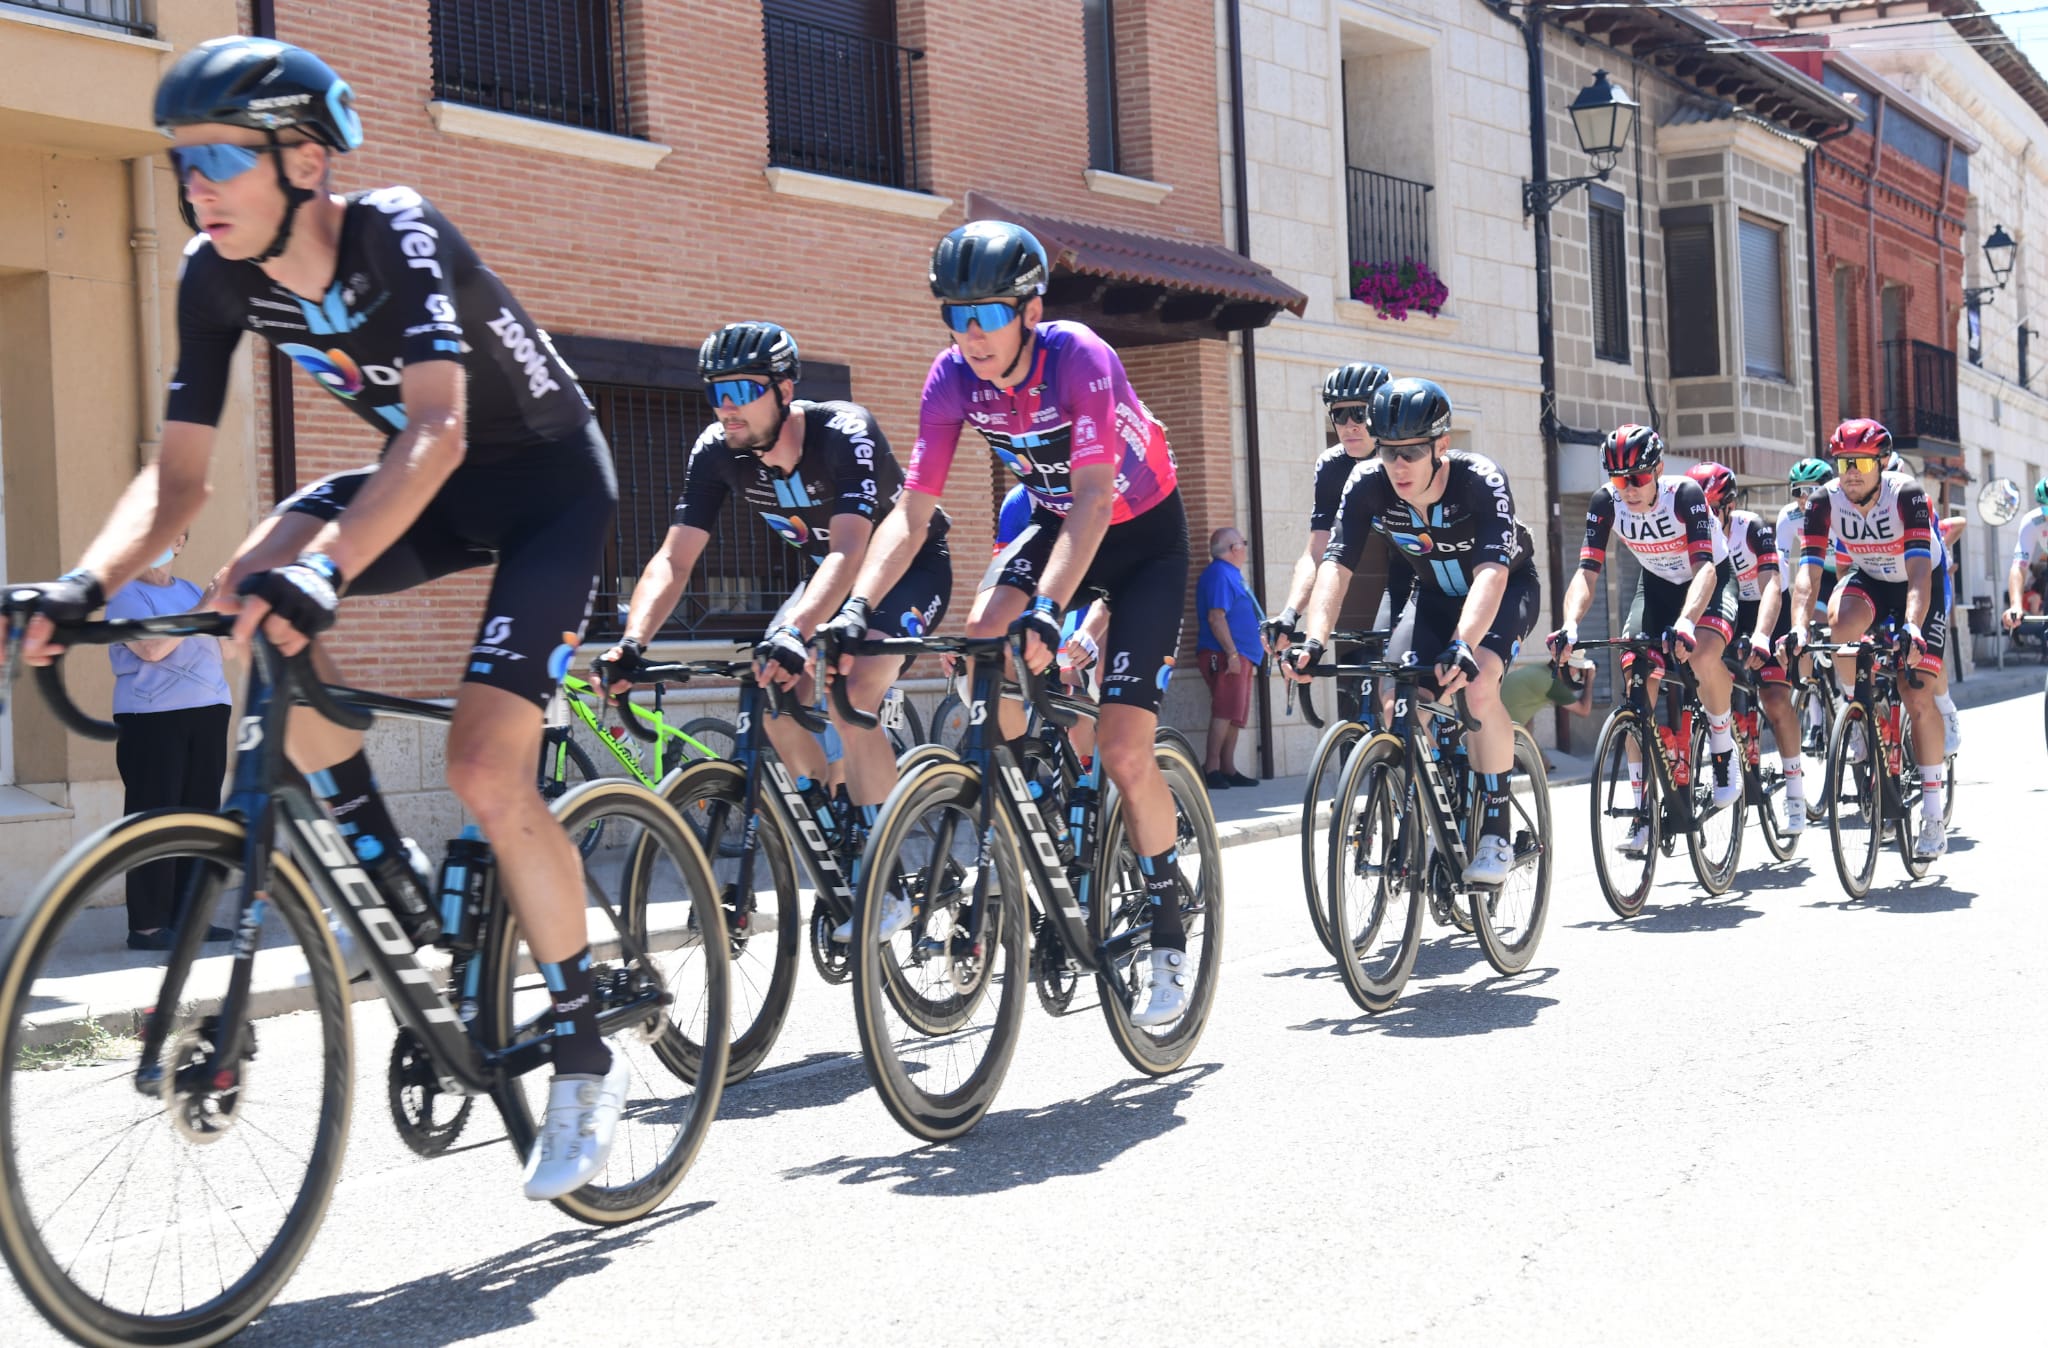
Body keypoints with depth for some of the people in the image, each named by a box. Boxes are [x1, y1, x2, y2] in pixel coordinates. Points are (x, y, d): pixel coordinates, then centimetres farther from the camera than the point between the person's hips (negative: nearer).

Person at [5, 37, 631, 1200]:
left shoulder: (398, 235, -29)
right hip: (432, 484, 6)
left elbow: (438, 429, -42)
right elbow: (179, 475, -11)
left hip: (550, 481, -6)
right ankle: (394, 878, -7)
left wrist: (325, 568, -57)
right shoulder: (218, 277, -11)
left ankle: (590, 1060, -1)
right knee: (256, 595, -23)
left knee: (486, 767, -19)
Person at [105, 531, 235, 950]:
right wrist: (203, 609, -17)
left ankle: (187, 916, 13)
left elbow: (226, 644, 20)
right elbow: (152, 648, -18)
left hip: (208, 714, 7)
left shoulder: (191, 590, 17)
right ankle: (146, 926, -7)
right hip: (152, 719, -7)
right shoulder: (126, 596, -3)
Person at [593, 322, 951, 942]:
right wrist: (632, 644, -39)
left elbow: (849, 551, -47)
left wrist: (795, 633, -63)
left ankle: (886, 890, -17)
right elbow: (674, 559, -22)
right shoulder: (717, 451, -18)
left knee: (849, 701, -27)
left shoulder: (845, 433, -34)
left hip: (910, 565, -6)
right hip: (829, 570, 7)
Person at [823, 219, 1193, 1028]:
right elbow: (913, 509, -17)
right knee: (981, 641, -26)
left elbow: (1094, 496, -40)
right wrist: (857, 606, -32)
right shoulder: (954, 378, -17)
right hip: (1055, 525, 5)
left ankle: (1169, 933, 5)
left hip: (1144, 540, -5)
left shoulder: (1079, 358, -31)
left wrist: (1045, 609, -53)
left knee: (1122, 749, -14)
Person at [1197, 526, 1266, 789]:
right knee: (1225, 711, -15)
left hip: (1241, 655, 10)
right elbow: (1216, 617, -20)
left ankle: (1228, 770, 11)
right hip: (1225, 656, -10)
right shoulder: (1220, 574, -12)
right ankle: (1212, 768, -15)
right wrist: (1232, 654, -23)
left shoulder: (1231, 573, 21)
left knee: (1235, 715, 9)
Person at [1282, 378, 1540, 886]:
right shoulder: (1367, 484, -24)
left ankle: (1496, 831, -17)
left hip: (1506, 589, -4)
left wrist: (1462, 645, -62)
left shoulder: (1481, 481, -35)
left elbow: (1491, 573, -46)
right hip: (1435, 595, 4)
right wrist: (1313, 639, -48)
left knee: (1477, 686, -30)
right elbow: (1335, 565, -30)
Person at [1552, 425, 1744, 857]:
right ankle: (1642, 810, -4)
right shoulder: (1606, 502, -21)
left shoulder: (1685, 493, -31)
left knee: (1702, 655, -34)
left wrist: (1684, 622, -57)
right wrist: (1570, 626, -44)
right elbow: (1587, 571, -25)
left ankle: (1724, 752, -8)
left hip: (1710, 582, -4)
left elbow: (1704, 567, -39)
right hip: (1657, 585, 4)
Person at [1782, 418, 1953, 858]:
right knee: (1842, 623, -34)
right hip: (1869, 578, 3)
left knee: (1918, 697, -13)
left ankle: (1933, 816, -3)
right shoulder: (1825, 502, -22)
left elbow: (1919, 572, -40)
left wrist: (1911, 626, -56)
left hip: (1925, 583, -3)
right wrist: (1799, 627, -45)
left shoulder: (1907, 496, -31)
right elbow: (1807, 571, -28)